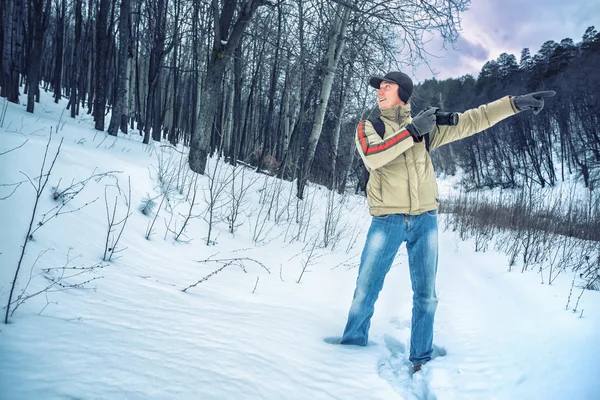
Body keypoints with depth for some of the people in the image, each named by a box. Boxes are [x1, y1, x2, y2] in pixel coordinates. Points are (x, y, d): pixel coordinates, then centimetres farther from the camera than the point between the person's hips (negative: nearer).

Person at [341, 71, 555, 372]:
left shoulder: (425, 126, 10)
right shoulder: (367, 127, 2)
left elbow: (470, 121, 9)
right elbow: (372, 156, -18)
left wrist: (515, 103, 4)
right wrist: (411, 130, -18)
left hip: (425, 221, 3)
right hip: (387, 221, -2)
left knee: (426, 295, 8)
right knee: (365, 290, 1)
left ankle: (421, 359, 23)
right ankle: (353, 346, 21)